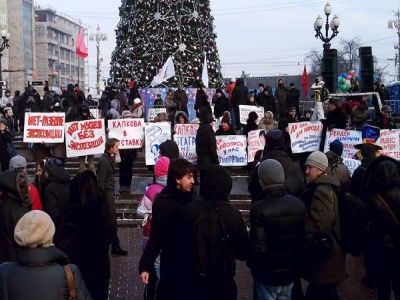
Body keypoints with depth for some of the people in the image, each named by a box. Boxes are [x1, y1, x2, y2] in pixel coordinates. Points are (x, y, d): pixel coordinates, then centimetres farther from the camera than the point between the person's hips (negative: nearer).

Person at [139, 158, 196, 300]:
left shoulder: (191, 199, 0)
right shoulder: (163, 203, -16)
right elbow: (156, 237, -19)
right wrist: (145, 265, -26)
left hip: (192, 265, 6)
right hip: (173, 266, -5)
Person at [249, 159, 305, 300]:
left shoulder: (258, 208, -21)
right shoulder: (298, 204, -4)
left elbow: (258, 246, -21)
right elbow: (304, 237, 1)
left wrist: (251, 263, -3)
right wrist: (297, 259, 14)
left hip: (267, 274, -5)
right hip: (290, 272, 5)